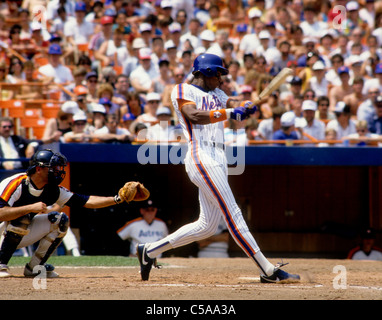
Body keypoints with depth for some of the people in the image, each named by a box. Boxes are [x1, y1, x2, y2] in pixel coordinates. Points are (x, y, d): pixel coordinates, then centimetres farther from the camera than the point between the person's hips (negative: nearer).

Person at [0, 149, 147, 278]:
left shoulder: (53, 190, -5)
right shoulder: (16, 183, -25)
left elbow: (86, 201, -5)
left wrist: (117, 199, -14)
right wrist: (31, 207, -38)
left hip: (20, 237, 7)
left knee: (59, 220, -3)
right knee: (22, 217, -34)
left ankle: (34, 267, 1)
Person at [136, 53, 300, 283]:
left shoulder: (217, 94, 26)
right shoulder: (183, 91, 2)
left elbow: (234, 105, 8)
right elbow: (195, 116, -16)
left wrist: (245, 107, -16)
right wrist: (229, 113, -26)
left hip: (219, 160, 9)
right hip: (201, 157, -9)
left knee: (207, 226, 9)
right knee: (233, 214, -12)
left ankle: (150, 251, 19)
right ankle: (268, 271, -17)